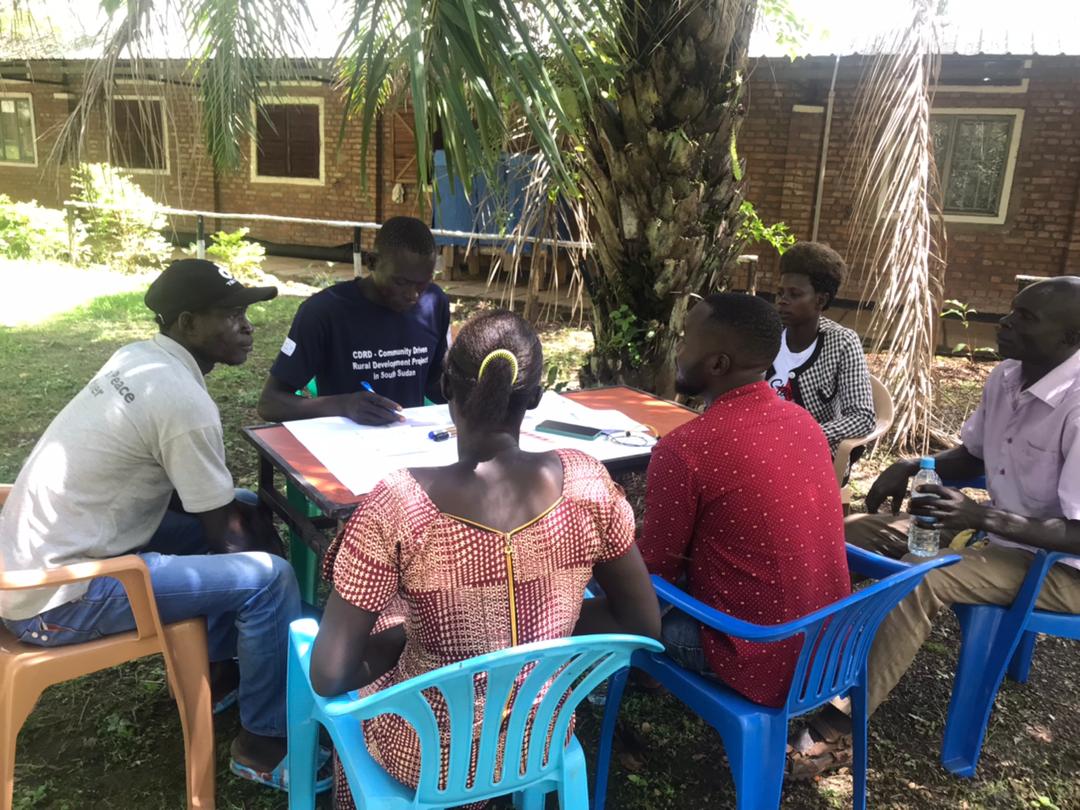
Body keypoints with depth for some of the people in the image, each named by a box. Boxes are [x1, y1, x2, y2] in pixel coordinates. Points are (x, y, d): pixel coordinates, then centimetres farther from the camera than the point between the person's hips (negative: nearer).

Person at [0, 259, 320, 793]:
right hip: (56, 597, -10)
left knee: (247, 514, 15)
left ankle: (219, 664, 28)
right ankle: (264, 742, 4)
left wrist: (252, 515, 8)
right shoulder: (185, 401, -23)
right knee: (270, 577, -16)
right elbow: (223, 535, -12)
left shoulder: (138, 359, 4)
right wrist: (265, 549, 5)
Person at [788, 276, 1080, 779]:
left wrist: (982, 517, -37)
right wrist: (914, 466, -5)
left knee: (919, 582, -33)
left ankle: (840, 729, -24)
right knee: (853, 533, -1)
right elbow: (972, 455, 14)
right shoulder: (1005, 378, -1)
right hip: (998, 529, 9)